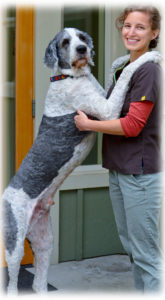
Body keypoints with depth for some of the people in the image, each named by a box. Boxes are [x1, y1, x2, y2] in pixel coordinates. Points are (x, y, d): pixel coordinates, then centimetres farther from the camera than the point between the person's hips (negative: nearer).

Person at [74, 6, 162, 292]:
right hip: (118, 169, 9)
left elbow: (133, 125, -19)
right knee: (130, 247, 17)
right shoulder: (123, 69, 14)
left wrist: (88, 124, -9)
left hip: (140, 171, -9)